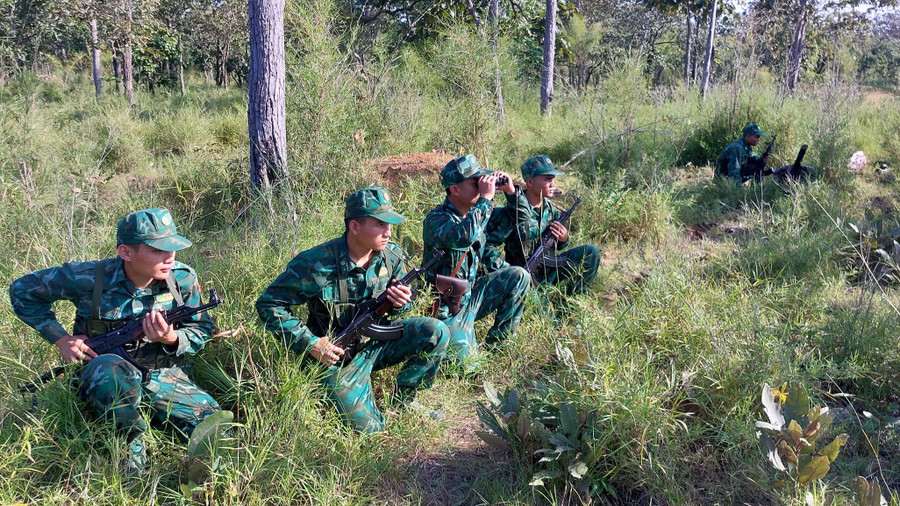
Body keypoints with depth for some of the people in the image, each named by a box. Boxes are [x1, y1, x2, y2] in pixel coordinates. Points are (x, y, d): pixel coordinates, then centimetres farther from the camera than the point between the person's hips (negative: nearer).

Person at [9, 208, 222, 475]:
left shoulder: (183, 279, -10)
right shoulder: (89, 278, -16)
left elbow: (203, 330, 0)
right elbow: (22, 290, 0)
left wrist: (172, 340, -23)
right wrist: (60, 338, -9)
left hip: (164, 375, 2)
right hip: (102, 377, -2)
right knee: (114, 369, -40)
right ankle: (131, 446, -16)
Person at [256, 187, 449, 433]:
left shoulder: (391, 255, -7)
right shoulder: (315, 264, -23)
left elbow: (403, 298, 10)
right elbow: (268, 304, -15)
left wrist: (400, 303, -17)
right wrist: (311, 344, -19)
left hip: (379, 339, 5)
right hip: (339, 355, -4)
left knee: (436, 332, -17)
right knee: (367, 426, -13)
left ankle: (404, 397, 5)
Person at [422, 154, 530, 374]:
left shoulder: (474, 213, 2)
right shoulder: (436, 219, -20)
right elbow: (463, 236, -44)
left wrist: (511, 192, -5)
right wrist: (486, 198, -34)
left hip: (471, 295, 7)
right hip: (449, 307, -7)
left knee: (519, 276, -4)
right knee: (468, 366, -14)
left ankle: (497, 340, 8)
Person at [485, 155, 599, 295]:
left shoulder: (552, 209, 3)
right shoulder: (511, 212, -18)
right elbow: (488, 244, -21)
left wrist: (564, 239, -8)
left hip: (549, 268, 7)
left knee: (590, 252, -3)